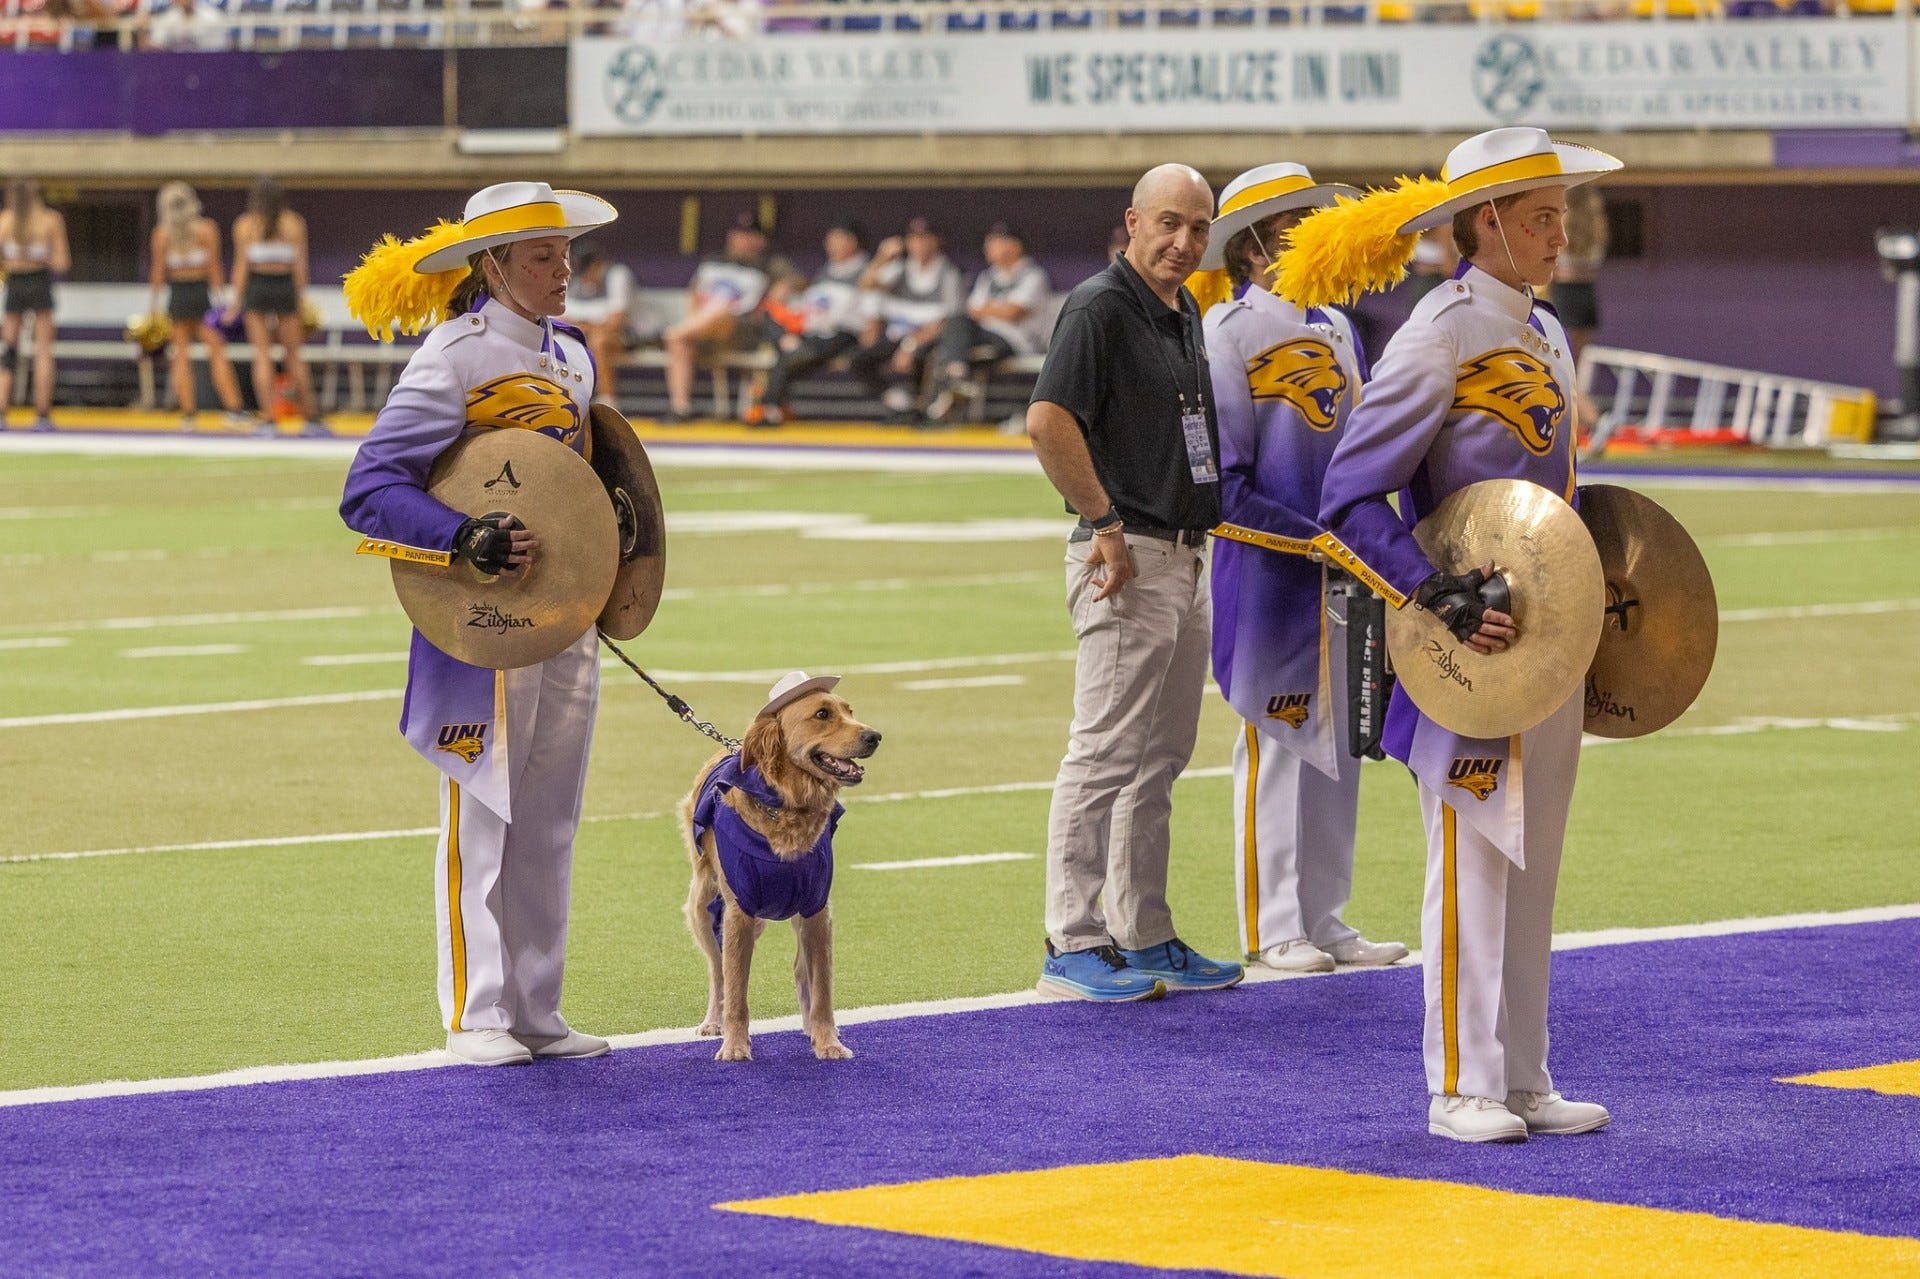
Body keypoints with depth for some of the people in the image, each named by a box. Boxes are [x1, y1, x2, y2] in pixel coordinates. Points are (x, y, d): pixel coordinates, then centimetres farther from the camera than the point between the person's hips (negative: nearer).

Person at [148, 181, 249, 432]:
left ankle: (187, 414, 1)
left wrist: (155, 305, 5)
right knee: (217, 352, -2)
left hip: (177, 296, 1)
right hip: (202, 294, -1)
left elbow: (158, 272, 0)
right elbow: (214, 267, -4)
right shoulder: (207, 229, -1)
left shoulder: (161, 233, 1)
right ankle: (232, 409, -10)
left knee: (181, 355, 5)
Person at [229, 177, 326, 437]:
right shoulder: (294, 224, 4)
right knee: (293, 355, 7)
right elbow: (300, 265, 2)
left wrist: (237, 302, 4)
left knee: (262, 354, 1)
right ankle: (310, 419, 8)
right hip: (286, 287, 1)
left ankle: (268, 420, -5)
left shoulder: (244, 225, 3)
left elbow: (241, 265, 0)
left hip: (256, 286, -1)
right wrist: (300, 298, 8)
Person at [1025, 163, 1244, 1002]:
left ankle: (1145, 938, 20)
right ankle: (1074, 945, -5)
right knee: (1107, 753, -8)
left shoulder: (1186, 316, 16)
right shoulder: (1100, 308, -12)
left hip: (1186, 556, 9)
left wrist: (1195, 537, 16)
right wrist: (1106, 525, -20)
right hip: (1128, 557, -9)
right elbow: (1047, 421, -24)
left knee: (1159, 759, 13)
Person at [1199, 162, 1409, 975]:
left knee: (1338, 741, 10)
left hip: (1341, 573, 7)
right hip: (1269, 573, -7)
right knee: (1277, 740, -2)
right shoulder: (1227, 332, -10)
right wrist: (1317, 540, -14)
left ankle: (1323, 918, 19)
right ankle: (1272, 927, 6)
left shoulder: (1335, 328, 13)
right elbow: (1225, 481, -13)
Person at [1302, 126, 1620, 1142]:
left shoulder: (1545, 335, 14)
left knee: (1532, 860, 11)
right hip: (1471, 647, -8)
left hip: (1548, 640, 8)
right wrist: (1439, 597, -25)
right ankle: (1461, 1088, 3)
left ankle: (1523, 1081, 17)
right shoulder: (1441, 334, -12)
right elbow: (1350, 497, -17)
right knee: (1473, 858, -4)